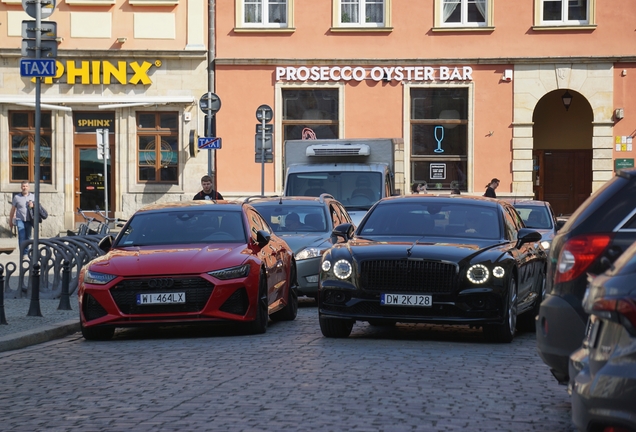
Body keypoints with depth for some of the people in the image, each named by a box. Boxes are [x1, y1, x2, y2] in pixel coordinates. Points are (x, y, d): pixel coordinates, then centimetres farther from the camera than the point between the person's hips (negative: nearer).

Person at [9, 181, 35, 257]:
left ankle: (27, 252, 16)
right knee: (22, 237, -12)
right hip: (20, 220, -2)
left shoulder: (33, 196, 9)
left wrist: (33, 205, -8)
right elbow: (13, 210, 10)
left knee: (28, 237, 6)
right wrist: (10, 221, 12)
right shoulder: (17, 197, 4)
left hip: (29, 220, 2)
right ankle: (24, 253, -13)